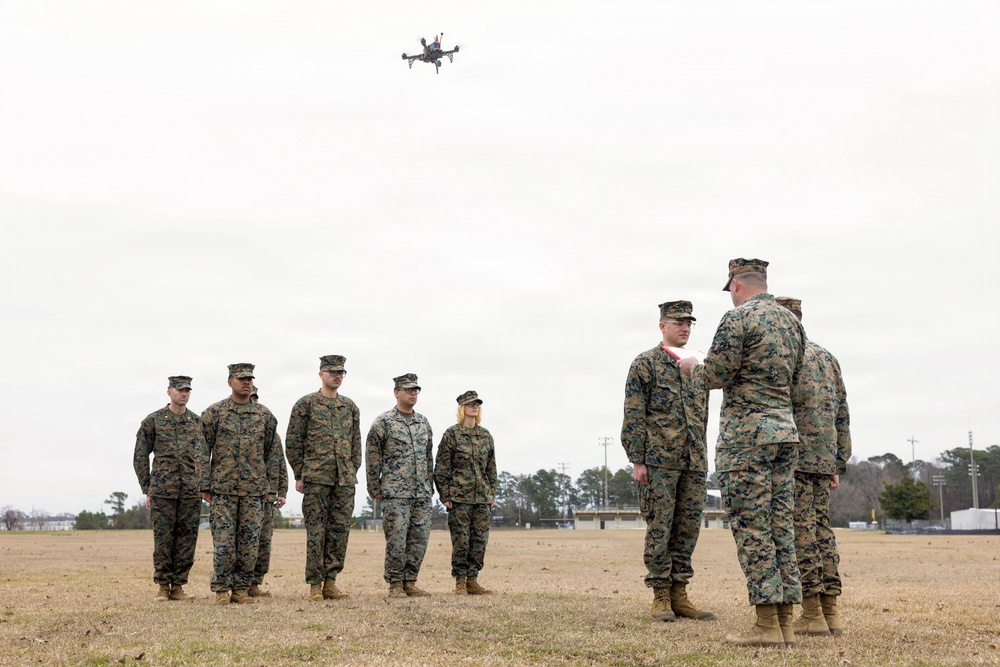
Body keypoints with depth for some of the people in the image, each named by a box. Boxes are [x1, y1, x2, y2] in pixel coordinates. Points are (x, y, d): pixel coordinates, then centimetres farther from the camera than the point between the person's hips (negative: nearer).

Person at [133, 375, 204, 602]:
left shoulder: (198, 422, 10)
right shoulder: (153, 421, 3)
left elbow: (204, 456, 17)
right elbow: (140, 457, 5)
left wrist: (203, 486, 10)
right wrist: (147, 490, 2)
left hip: (191, 492, 2)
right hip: (162, 490, -2)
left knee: (187, 540, 2)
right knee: (163, 539, 0)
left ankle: (178, 586, 10)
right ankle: (163, 587, 9)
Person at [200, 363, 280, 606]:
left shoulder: (264, 415, 9)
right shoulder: (214, 412, 1)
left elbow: (272, 453, 13)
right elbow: (203, 451, 1)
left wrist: (270, 485, 8)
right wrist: (205, 485, -4)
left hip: (254, 489, 3)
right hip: (223, 488, -2)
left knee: (249, 543, 3)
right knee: (224, 542, -4)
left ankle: (241, 590, 11)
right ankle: (221, 590, 5)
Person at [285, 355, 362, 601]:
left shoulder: (350, 407, 14)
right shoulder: (306, 403, 1)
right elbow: (293, 441, 0)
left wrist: (353, 473, 10)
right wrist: (299, 475, -3)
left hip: (345, 480, 4)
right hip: (316, 478, -4)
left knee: (340, 530, 4)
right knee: (316, 531, -3)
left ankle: (330, 582, 11)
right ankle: (315, 585, 3)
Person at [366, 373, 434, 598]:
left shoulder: (424, 422, 14)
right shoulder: (383, 422, -3)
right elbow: (372, 458, -2)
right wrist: (375, 488, -4)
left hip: (422, 494, 6)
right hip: (395, 493, -5)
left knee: (420, 539, 5)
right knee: (396, 540, -5)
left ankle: (410, 582, 14)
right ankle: (395, 585, 4)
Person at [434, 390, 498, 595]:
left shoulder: (486, 436, 12)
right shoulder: (452, 434, -2)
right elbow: (442, 467, -3)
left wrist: (492, 494, 12)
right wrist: (445, 496, -8)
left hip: (482, 497, 5)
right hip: (459, 497, -5)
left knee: (480, 540, 4)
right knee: (461, 540, -3)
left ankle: (472, 581, 12)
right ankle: (460, 583, 5)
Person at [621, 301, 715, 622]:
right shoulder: (645, 364, -1)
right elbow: (634, 416, -6)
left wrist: (702, 455, 16)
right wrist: (637, 460, -12)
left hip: (694, 462, 6)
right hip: (659, 461, -6)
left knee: (688, 528, 6)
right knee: (659, 528, -3)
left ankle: (679, 595, 13)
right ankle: (661, 597, 4)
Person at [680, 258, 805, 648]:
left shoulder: (738, 318, -9)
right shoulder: (792, 322, 15)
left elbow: (715, 375, -12)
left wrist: (691, 367, 9)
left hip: (745, 433, -8)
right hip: (785, 431, 8)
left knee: (751, 529, -6)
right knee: (780, 528, 8)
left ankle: (767, 626, -7)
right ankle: (785, 625, 8)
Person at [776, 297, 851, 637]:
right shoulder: (827, 357, 17)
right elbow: (842, 415, 17)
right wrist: (838, 465, 19)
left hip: (792, 459, -7)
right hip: (825, 459, 7)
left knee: (800, 532, -6)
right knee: (821, 529, 10)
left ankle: (812, 615, -6)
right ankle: (830, 612, 9)